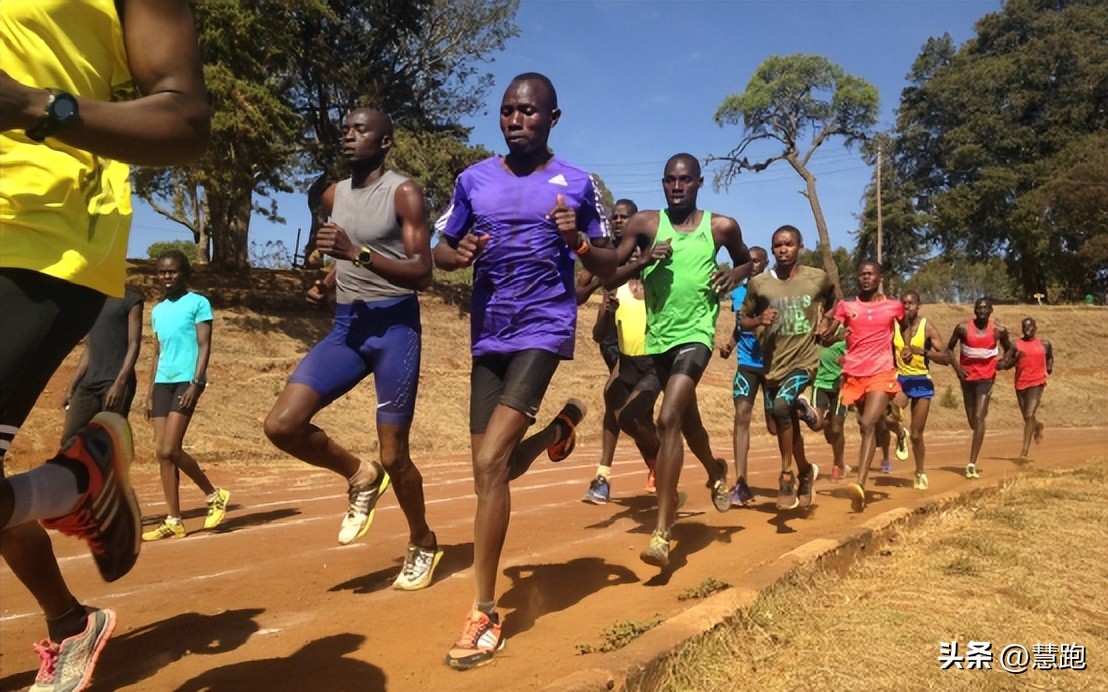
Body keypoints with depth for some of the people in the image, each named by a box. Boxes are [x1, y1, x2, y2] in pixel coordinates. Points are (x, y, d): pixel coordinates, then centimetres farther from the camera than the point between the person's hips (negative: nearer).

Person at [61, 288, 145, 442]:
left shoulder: (131, 299, -2)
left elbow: (134, 344, -9)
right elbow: (89, 348, 20)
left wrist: (119, 383, -19)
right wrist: (72, 385, 14)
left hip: (116, 381, -7)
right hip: (89, 381, 7)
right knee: (69, 439, 1)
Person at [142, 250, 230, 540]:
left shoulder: (198, 303, -1)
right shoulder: (157, 311, 18)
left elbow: (204, 347, -7)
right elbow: (157, 354, 20)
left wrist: (195, 383, -17)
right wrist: (150, 394, 16)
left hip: (186, 380, -7)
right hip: (162, 382, 7)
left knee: (170, 449, -14)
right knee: (161, 452, 2)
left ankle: (214, 494, 6)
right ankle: (174, 521, 8)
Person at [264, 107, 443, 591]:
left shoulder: (404, 194, -8)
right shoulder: (333, 196, 13)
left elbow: (423, 275, -15)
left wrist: (357, 253, -24)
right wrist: (328, 278, 11)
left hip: (395, 327, -6)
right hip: (346, 326, 6)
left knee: (393, 455, 0)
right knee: (282, 425, -10)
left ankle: (423, 544, 25)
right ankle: (360, 475, 16)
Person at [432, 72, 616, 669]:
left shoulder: (577, 184, 1)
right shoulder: (473, 180, 7)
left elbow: (608, 269, 6)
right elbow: (440, 252, 13)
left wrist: (577, 239, -15)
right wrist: (459, 254, -11)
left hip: (544, 329, -4)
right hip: (487, 334, 5)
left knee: (490, 461, -17)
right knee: (492, 471, 10)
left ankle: (484, 615, -5)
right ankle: (558, 425, 44)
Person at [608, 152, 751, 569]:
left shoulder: (721, 227, 0)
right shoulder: (644, 224, -1)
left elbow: (746, 261, 18)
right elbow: (608, 278, -2)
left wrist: (733, 276, -4)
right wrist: (643, 260, -19)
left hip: (696, 332, -4)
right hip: (659, 335, 4)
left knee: (669, 420, -20)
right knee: (686, 418, 23)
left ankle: (661, 533, -17)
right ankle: (715, 471, 55)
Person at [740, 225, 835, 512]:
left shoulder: (818, 278, -3)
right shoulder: (758, 283, -4)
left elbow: (833, 300, 19)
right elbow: (743, 319, 5)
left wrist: (825, 321, 4)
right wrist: (759, 321, -15)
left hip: (805, 359, -3)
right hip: (773, 363, 3)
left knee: (781, 405, -28)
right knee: (784, 425, 13)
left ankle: (787, 476, -10)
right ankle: (805, 470, 42)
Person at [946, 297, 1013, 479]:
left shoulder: (999, 331, -5)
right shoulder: (963, 328, -6)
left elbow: (1009, 348, 13)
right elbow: (949, 349, 4)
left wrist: (1004, 361, -8)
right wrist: (957, 368, -10)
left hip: (986, 377, -2)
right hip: (967, 377, 2)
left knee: (979, 418, -14)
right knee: (972, 421, 11)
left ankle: (972, 464, -16)